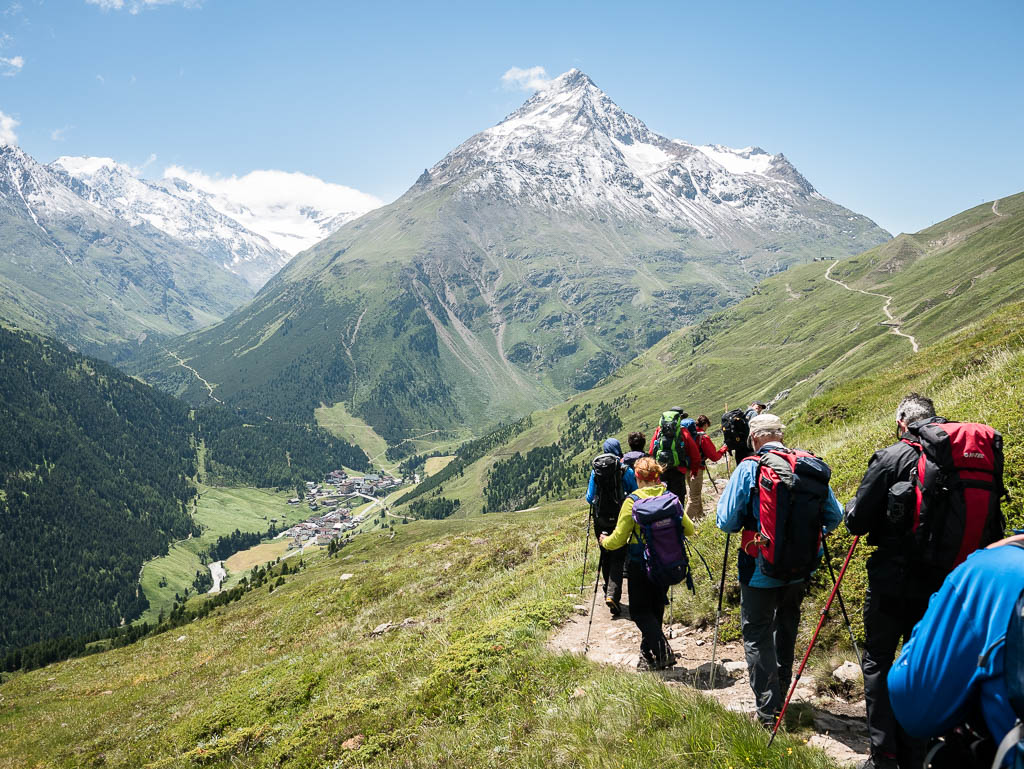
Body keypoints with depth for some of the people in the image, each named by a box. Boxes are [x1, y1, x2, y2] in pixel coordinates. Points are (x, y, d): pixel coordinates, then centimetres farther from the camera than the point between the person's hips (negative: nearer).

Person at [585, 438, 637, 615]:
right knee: (618, 558, 2)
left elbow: (589, 498, 2)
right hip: (619, 520, -2)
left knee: (605, 556, 18)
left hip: (600, 519, 2)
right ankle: (612, 594, -14)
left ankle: (609, 592, 30)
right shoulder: (626, 471, -7)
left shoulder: (596, 471, -3)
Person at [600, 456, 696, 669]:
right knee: (656, 608, 19)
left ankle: (662, 652, -8)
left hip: (640, 564, -5)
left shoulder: (632, 501, -14)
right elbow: (690, 529, 9)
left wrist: (604, 541, 11)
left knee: (639, 611, 7)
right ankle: (648, 654, 29)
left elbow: (619, 538, -10)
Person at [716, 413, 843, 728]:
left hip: (760, 571, -5)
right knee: (786, 629, 21)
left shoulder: (748, 469, -14)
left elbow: (727, 522, -13)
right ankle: (780, 698, 36)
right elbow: (833, 516, 4)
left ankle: (768, 711, 5)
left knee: (757, 636, 6)